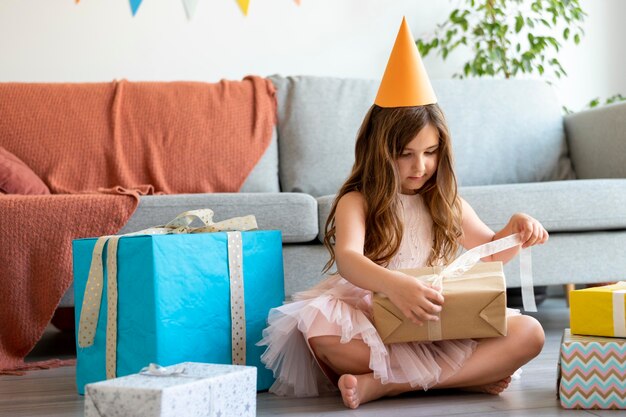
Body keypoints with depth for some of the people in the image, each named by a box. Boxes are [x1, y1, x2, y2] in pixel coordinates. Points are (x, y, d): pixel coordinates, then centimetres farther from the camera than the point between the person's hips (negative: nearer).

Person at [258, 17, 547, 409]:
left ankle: (384, 384, -27)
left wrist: (516, 229, -1)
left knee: (529, 332, -21)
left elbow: (491, 252, 25)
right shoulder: (357, 202, -2)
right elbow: (347, 258, -22)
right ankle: (468, 376, -30)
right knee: (320, 330, -37)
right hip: (373, 320, -4)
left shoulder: (447, 203, 15)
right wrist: (397, 286, -44)